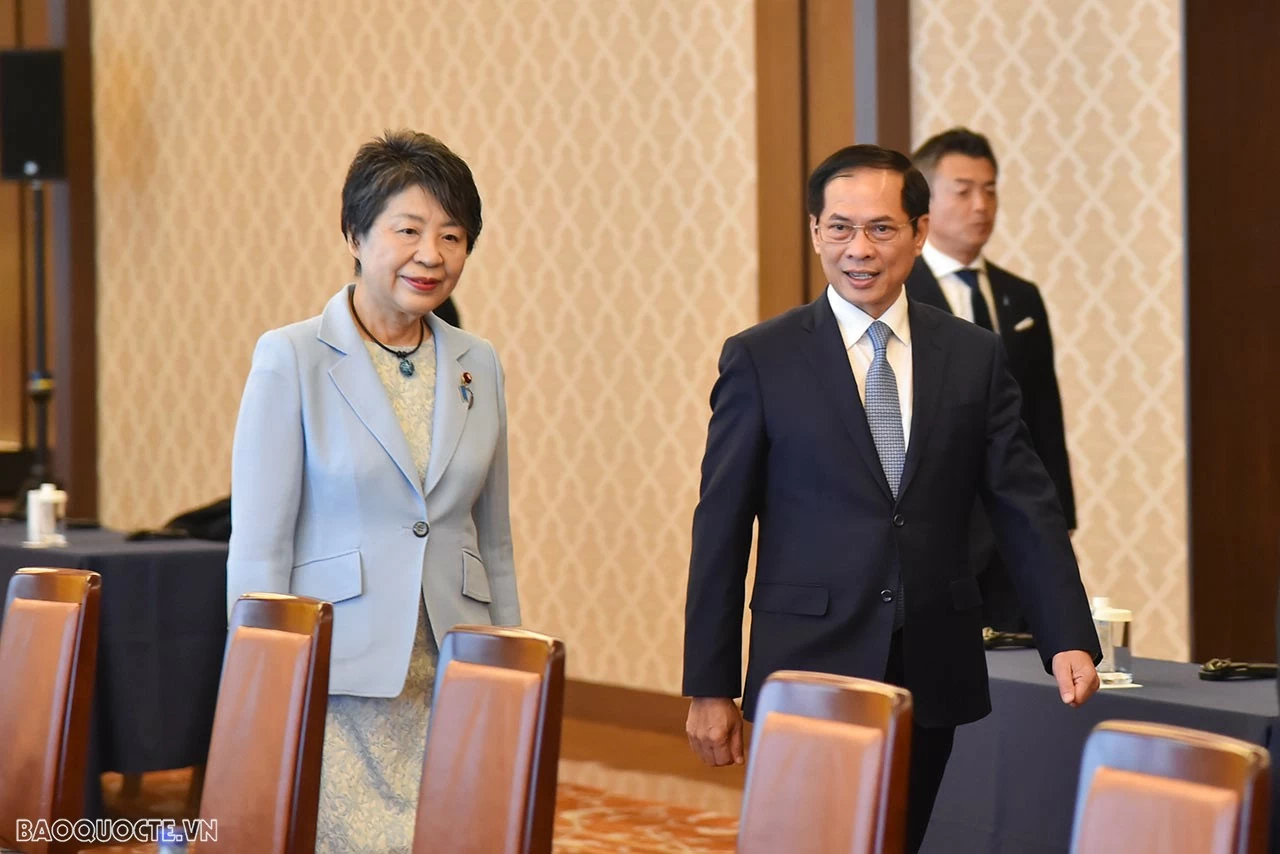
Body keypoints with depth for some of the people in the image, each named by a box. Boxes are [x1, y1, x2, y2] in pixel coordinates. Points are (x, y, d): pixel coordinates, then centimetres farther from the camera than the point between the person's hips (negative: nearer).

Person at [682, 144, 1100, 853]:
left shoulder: (974, 357, 6)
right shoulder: (760, 360, 0)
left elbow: (1026, 508, 5)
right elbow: (720, 529, 0)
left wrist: (1068, 637, -7)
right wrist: (710, 686, -2)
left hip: (934, 678, 3)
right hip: (812, 668, -3)